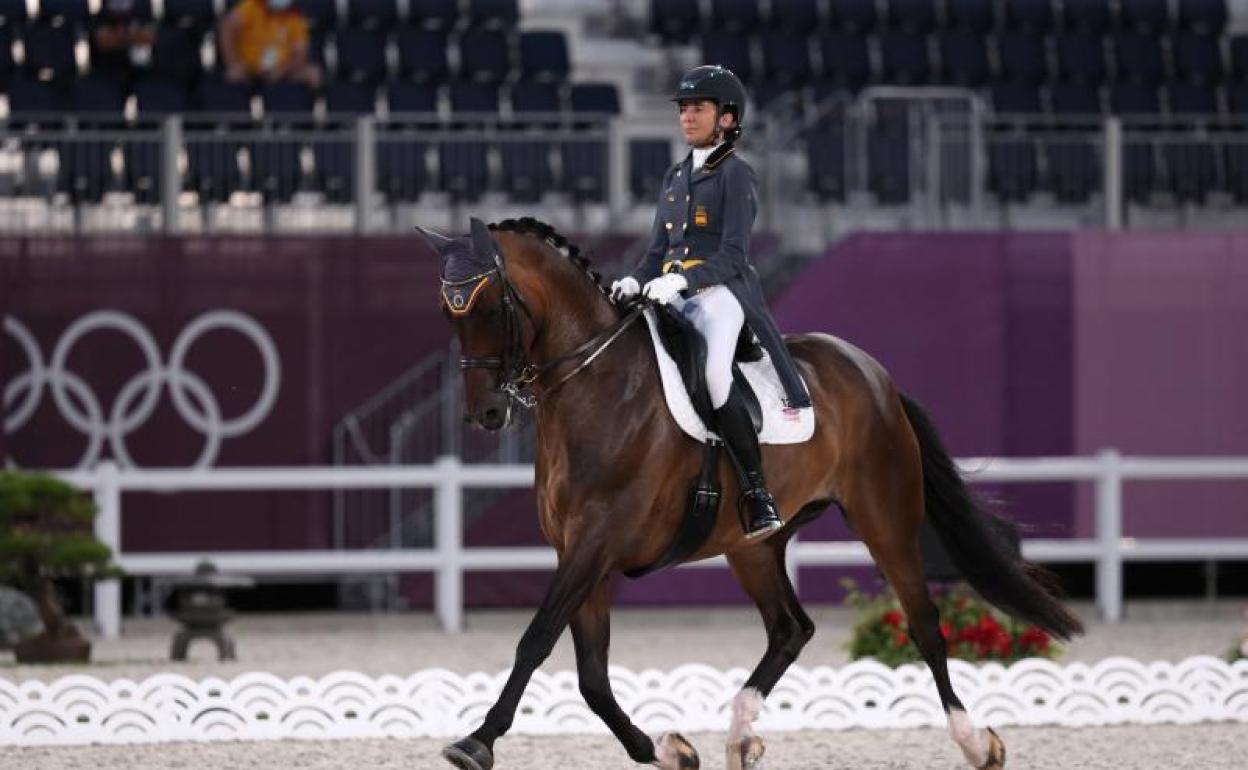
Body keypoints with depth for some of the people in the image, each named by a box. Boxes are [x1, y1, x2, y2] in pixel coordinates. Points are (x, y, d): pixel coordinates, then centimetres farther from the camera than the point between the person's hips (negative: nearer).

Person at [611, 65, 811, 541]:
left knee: (714, 376, -32)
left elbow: (732, 256, -11)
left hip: (720, 292, -8)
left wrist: (681, 280, -25)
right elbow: (658, 250, 20)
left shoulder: (735, 176, -1)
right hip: (671, 296, 8)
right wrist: (636, 281, -2)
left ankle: (757, 493, -27)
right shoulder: (675, 178, 20)